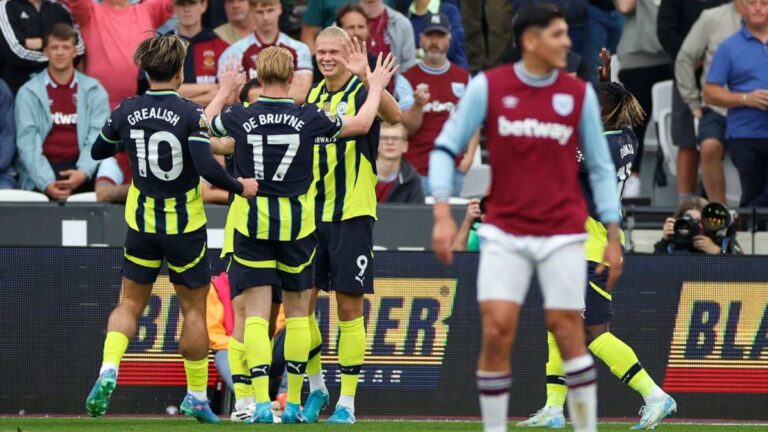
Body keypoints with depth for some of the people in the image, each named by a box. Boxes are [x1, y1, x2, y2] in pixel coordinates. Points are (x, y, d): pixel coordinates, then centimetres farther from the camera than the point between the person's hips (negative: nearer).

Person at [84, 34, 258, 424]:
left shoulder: (126, 112, -4)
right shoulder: (190, 113, -15)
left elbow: (97, 151, 11)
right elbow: (206, 166, -24)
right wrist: (240, 187, -9)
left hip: (141, 223, 3)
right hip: (185, 225, -3)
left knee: (129, 303, 12)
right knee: (194, 308, 11)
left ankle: (108, 371, -13)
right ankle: (196, 397, 16)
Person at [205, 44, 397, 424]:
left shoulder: (239, 118, -7)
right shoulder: (309, 118, -8)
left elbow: (207, 121, 17)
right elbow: (361, 123, 8)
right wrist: (376, 87, 25)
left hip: (251, 224, 0)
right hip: (297, 224, 0)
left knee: (254, 315, -1)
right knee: (297, 312, 12)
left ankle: (262, 403, -13)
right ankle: (293, 402, 14)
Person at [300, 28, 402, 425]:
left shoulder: (361, 92, -7)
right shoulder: (313, 96, 12)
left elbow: (394, 115, -30)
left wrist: (366, 76, -41)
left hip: (351, 214, -6)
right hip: (312, 214, 6)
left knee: (349, 307, -3)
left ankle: (346, 402, 3)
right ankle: (315, 388, 20)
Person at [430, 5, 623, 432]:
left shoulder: (580, 94, 3)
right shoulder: (488, 87, -2)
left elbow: (600, 167, 9)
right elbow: (445, 148, 2)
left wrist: (613, 235, 5)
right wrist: (442, 213, -9)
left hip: (562, 233, 1)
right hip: (504, 232, -1)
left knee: (568, 332, -3)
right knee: (496, 332, -10)